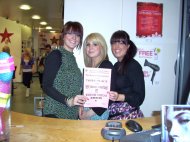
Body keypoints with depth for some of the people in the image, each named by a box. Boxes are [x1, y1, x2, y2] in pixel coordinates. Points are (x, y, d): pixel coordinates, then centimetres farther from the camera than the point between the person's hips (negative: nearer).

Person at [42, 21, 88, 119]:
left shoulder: (72, 57, 11)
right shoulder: (56, 55, -10)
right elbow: (46, 86, -16)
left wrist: (80, 105, 4)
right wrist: (68, 100, -26)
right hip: (55, 113, -6)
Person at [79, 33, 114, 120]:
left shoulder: (107, 65, -13)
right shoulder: (88, 67, 8)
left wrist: (91, 112, -12)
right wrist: (81, 106, 0)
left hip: (98, 112, -6)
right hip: (85, 110, 6)